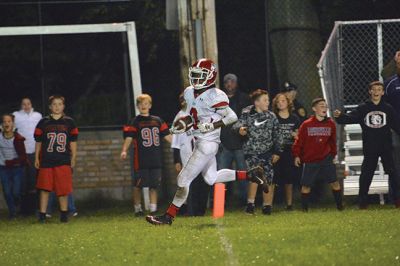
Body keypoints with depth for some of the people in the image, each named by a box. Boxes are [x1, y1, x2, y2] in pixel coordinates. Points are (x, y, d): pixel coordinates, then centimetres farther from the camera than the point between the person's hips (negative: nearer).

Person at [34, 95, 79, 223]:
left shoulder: (69, 122, 7)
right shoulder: (43, 122, 6)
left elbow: (73, 142, 10)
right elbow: (38, 142, 10)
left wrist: (73, 158, 5)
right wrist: (36, 158, 6)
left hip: (63, 161, 0)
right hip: (46, 160, 0)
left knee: (63, 189, 0)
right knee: (45, 188, -1)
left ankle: (64, 214, 10)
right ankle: (42, 215, 1)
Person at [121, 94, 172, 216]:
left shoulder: (157, 121, 15)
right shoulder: (134, 122, 2)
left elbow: (167, 136, 18)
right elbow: (129, 138, -9)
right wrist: (124, 151, -26)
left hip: (156, 159, 3)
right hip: (141, 159, -3)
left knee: (154, 185, 3)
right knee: (138, 185, -1)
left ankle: (153, 209, 5)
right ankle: (138, 208, 9)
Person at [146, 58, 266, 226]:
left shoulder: (214, 96, -19)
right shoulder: (189, 93, 8)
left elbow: (232, 117, -16)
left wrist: (211, 126, -21)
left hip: (208, 144, -10)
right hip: (199, 142, 10)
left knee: (184, 179, -6)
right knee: (211, 178, 20)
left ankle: (169, 216, 2)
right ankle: (250, 176, 29)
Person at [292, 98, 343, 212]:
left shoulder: (331, 124, 2)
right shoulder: (306, 125, -6)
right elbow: (299, 141, -1)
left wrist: (333, 154, 17)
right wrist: (297, 155, -3)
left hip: (326, 159, 2)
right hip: (310, 161, -2)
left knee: (334, 182, -2)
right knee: (306, 185, 2)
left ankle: (339, 205, 10)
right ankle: (304, 208, 15)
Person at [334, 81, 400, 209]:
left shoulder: (388, 109, 4)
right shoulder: (363, 108, 1)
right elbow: (350, 118, -11)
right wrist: (340, 116, -30)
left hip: (386, 147, 0)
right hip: (370, 149, 0)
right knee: (366, 174, 3)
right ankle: (363, 201, 11)